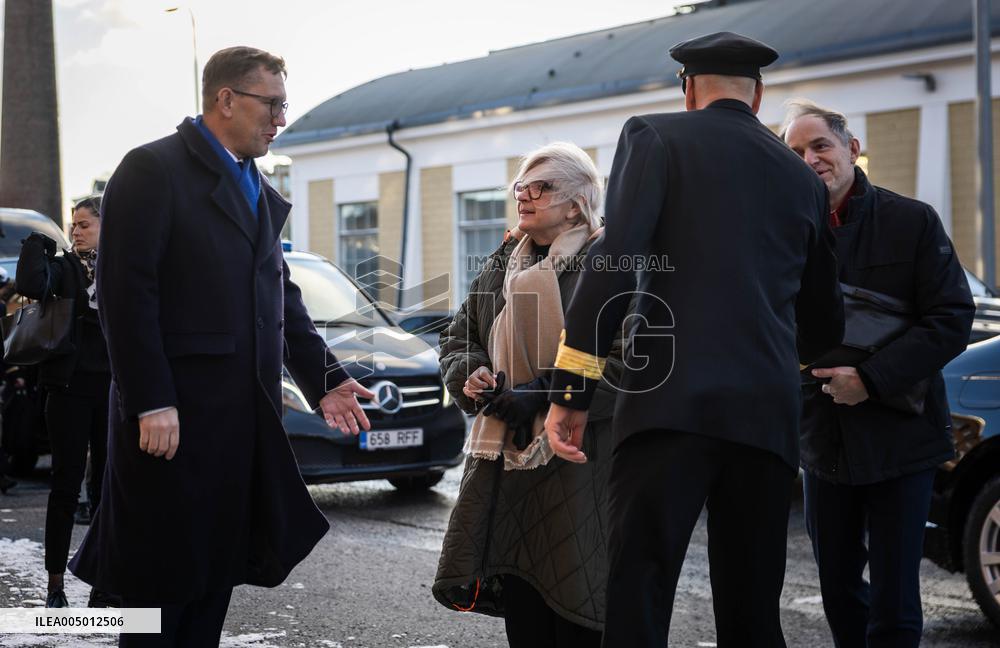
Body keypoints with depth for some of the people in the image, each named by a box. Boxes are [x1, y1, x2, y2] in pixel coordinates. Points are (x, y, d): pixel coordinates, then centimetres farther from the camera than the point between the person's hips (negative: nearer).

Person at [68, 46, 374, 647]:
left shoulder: (261, 191, 17)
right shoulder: (154, 169, -8)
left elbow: (283, 297, 18)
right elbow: (127, 293, -15)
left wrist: (324, 377, 7)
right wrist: (150, 403, -20)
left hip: (246, 416, 8)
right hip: (176, 417, -7)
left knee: (217, 574, 13)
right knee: (163, 578, 1)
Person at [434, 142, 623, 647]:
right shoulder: (502, 266, 16)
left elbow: (621, 360, -15)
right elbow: (458, 336, 22)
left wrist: (544, 395, -18)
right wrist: (471, 375, 0)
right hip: (505, 458, 6)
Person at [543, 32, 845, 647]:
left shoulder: (655, 136, 6)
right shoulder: (803, 178, 20)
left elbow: (615, 260, -8)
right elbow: (826, 325, 26)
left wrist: (571, 389, -7)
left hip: (671, 404, -4)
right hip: (768, 413, 5)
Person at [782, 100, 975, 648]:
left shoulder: (912, 221, -5)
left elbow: (953, 318, -10)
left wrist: (872, 377, -20)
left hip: (897, 438, -3)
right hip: (824, 442, 4)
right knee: (839, 593, 14)